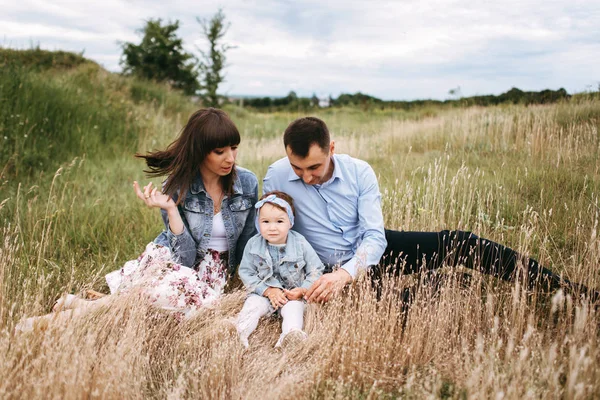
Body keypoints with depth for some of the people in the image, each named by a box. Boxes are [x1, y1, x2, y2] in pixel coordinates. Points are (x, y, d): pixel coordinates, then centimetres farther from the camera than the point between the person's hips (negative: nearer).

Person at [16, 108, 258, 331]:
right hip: (171, 259, -2)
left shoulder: (247, 183, -7)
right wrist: (171, 209, -26)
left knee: (189, 293, -35)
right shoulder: (177, 187, -11)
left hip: (215, 268, 2)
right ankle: (81, 308, -22)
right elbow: (185, 257, -16)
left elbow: (247, 246, 6)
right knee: (177, 285, -39)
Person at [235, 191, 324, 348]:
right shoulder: (253, 245, -7)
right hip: (263, 293, 1)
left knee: (294, 307, -27)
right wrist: (267, 290, -13)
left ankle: (289, 335, -48)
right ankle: (240, 332, -39)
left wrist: (303, 290, -18)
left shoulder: (300, 244, -10)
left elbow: (316, 270, -3)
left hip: (293, 294, -1)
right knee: (252, 305, -23)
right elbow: (246, 272, -3)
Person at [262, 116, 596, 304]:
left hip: (371, 248, 2)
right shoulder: (276, 177, -15)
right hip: (336, 269, -2)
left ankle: (558, 285, -9)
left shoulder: (359, 172, -14)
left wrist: (345, 273, -35)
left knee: (457, 243, -16)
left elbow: (375, 236, -17)